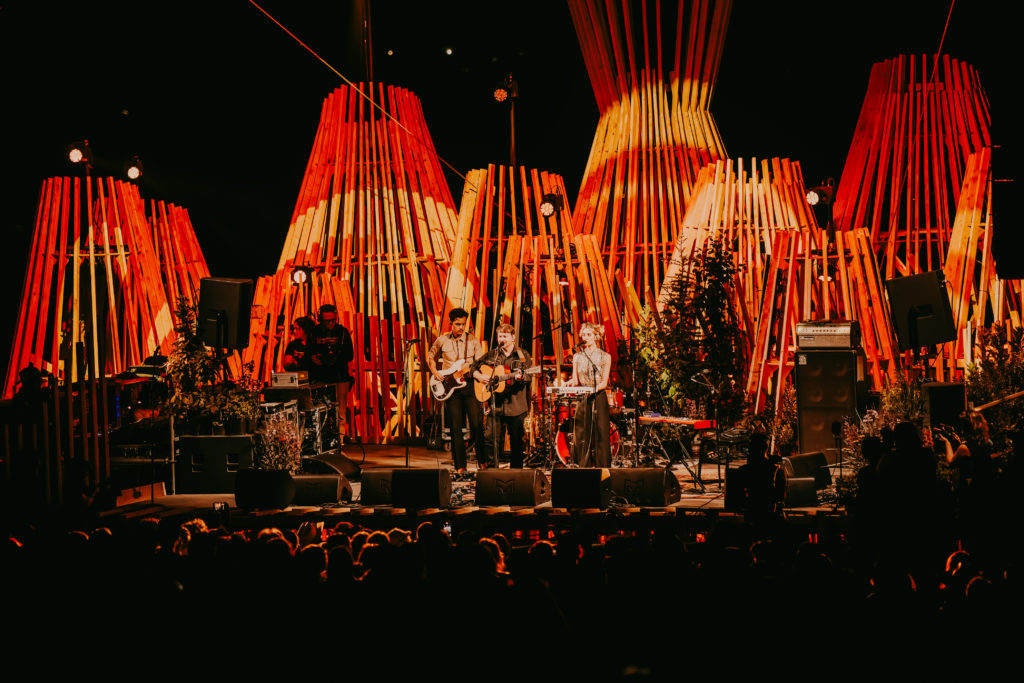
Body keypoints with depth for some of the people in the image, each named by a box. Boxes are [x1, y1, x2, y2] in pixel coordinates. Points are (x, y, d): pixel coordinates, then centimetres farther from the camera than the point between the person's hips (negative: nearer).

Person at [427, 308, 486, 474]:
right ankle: (460, 465, 6)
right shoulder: (442, 340, 6)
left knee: (477, 424, -6)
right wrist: (434, 371, 4)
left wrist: (479, 374, -18)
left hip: (469, 386, -1)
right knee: (456, 427, 1)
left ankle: (482, 461, 6)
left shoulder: (472, 340, 3)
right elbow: (430, 356, 21)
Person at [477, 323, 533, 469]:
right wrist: (481, 376, -2)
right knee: (494, 441, 1)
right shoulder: (491, 355, 11)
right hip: (496, 404, 1)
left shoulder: (523, 355, 5)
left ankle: (516, 471, 15)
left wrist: (521, 377, -25)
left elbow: (529, 376, -4)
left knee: (516, 441, 5)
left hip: (516, 405, -1)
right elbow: (474, 367, 17)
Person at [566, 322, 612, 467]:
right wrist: (569, 383, -12)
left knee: (600, 434, -5)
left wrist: (593, 389, -23)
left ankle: (602, 468, -1)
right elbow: (575, 380, 11)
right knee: (581, 435, 0)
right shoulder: (577, 356, 11)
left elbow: (604, 382, -5)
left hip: (598, 398, -3)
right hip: (582, 400, 3)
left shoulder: (605, 356, 2)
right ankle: (583, 468, 5)